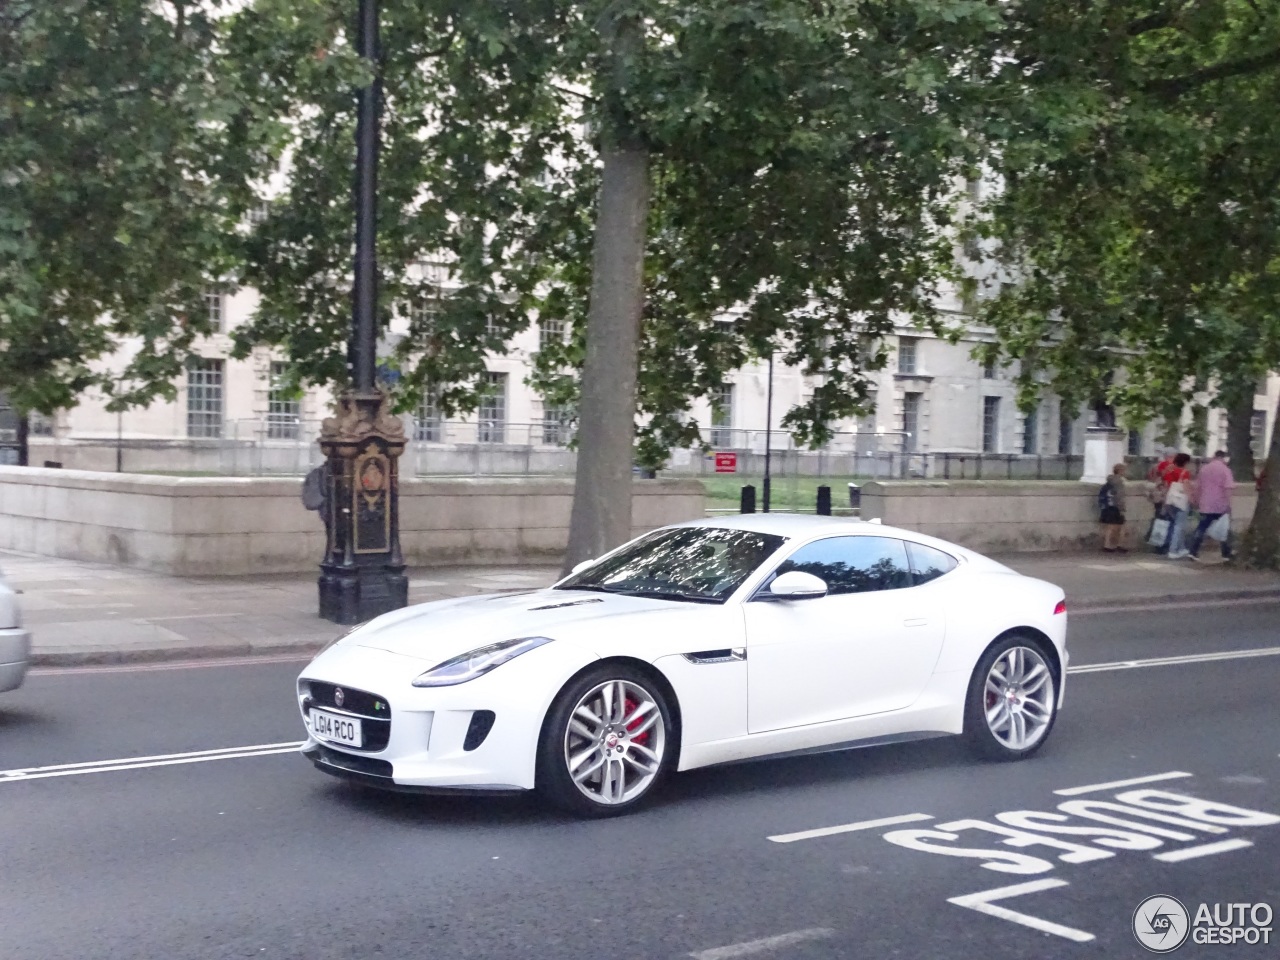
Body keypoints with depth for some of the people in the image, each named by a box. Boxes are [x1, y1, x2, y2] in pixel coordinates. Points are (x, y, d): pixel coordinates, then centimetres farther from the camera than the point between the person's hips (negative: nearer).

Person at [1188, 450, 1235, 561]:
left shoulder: (1204, 468, 10)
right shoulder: (1225, 469, -6)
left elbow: (1198, 487, 14)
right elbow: (1227, 488, -15)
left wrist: (1197, 500, 22)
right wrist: (1228, 504, -15)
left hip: (1206, 505, 4)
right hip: (1221, 506, -4)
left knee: (1201, 529, 6)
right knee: (1225, 530, 7)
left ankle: (1193, 552, -2)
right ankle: (1226, 554, 11)